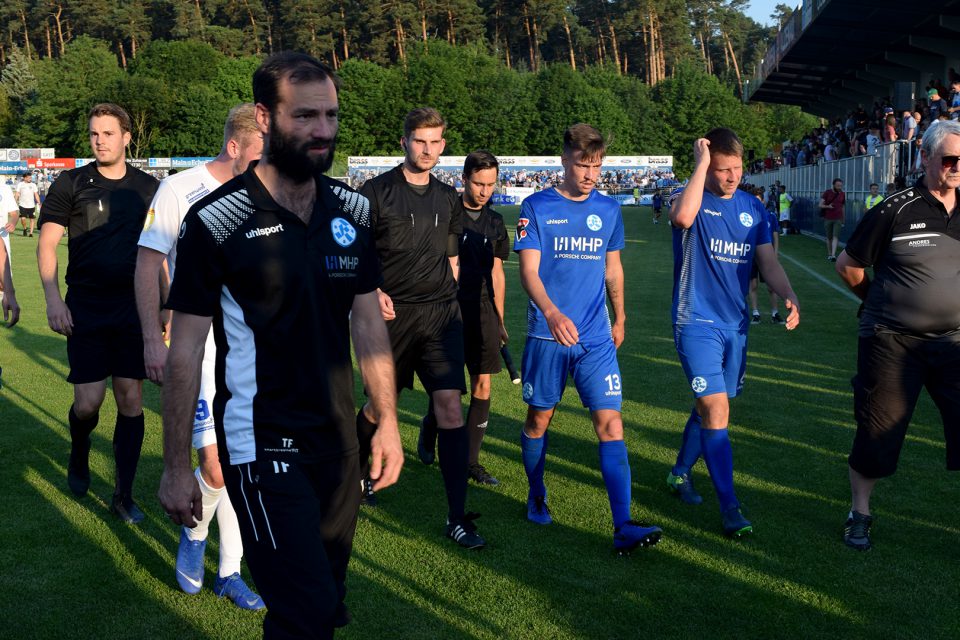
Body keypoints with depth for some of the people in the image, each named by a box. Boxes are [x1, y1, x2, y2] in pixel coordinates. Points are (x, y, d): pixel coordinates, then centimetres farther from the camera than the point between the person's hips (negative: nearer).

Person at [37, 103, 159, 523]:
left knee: (131, 401, 3)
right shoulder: (72, 184, 0)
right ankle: (79, 455, 32)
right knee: (88, 402, -3)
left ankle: (124, 495, 14)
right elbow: (47, 242, -1)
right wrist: (53, 299, -12)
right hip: (86, 310, -2)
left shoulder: (148, 188, 6)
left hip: (135, 310, 2)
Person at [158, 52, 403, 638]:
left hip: (338, 438, 5)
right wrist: (176, 467, -7)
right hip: (261, 446, -5)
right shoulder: (216, 222, -13)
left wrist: (388, 421, 8)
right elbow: (186, 352, -9)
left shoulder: (353, 211, 3)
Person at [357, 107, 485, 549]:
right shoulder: (376, 192, -3)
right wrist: (373, 292, -17)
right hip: (392, 314, -2)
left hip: (441, 313, 3)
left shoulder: (447, 198, 11)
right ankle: (356, 470, 43)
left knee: (449, 406, -9)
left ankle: (458, 518, -4)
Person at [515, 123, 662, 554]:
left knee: (610, 424, -7)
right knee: (539, 420, 10)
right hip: (547, 335, -2)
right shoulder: (537, 207, -4)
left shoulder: (609, 209, 7)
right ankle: (537, 497, 35)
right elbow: (529, 271, -12)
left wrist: (619, 319, 25)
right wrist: (551, 313, -29)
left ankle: (623, 526, -8)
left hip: (597, 338, 2)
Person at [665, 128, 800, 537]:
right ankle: (729, 507, -8)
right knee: (716, 408, -13)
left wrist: (789, 295, -10)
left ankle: (680, 472, 37)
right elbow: (683, 217, -33)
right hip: (696, 323, -6)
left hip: (735, 324, 6)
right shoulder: (690, 198, -7)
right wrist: (700, 163, -23)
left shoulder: (752, 208, 9)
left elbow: (768, 262, 8)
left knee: (710, 407, 15)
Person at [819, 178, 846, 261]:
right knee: (829, 237, 6)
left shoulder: (842, 194, 7)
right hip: (828, 219, -1)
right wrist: (828, 206, -23)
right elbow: (820, 205, -2)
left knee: (835, 237, -12)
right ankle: (829, 254, 20)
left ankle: (833, 255, -20)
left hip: (838, 219, 1)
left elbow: (842, 207, 16)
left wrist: (843, 221, 17)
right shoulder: (827, 192, -1)